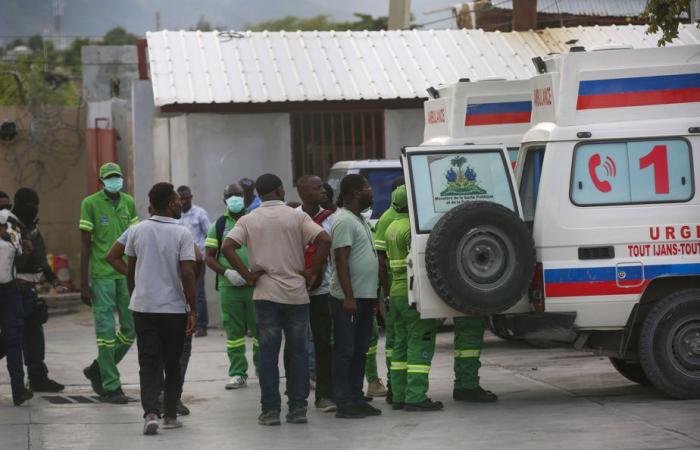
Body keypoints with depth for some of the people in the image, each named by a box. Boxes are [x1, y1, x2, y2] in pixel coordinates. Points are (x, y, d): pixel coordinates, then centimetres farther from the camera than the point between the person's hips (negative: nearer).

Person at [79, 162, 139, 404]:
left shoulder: (129, 202, 9)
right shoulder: (90, 203, -5)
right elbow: (85, 246, -5)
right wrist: (84, 284, -7)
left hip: (127, 274, 5)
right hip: (102, 275, -5)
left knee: (131, 329, 6)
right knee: (106, 331, -3)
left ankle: (98, 370, 24)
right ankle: (110, 386, 5)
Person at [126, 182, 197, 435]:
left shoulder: (137, 231, 3)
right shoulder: (182, 234, -9)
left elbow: (130, 271, 10)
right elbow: (187, 274, -14)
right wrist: (193, 310, -9)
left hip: (143, 307, 2)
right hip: (174, 308, -2)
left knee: (148, 363, 2)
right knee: (173, 364, 12)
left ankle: (150, 413, -16)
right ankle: (170, 415, 18)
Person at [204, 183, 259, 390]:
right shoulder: (219, 226, 8)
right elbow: (209, 257, 7)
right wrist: (227, 272, -9)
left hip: (255, 285, -1)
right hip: (229, 286, 1)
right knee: (234, 331, 4)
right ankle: (238, 373, 9)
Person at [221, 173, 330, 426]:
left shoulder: (249, 220, 3)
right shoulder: (297, 217, -1)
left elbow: (227, 247, -9)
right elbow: (324, 240, -12)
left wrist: (248, 275, -4)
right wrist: (313, 272, -5)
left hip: (265, 294, 0)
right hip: (296, 294, 0)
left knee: (268, 353, 4)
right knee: (298, 351, 8)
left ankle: (270, 410, 2)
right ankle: (298, 408, 7)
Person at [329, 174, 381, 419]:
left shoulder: (359, 219, 18)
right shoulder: (344, 220, -13)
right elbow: (341, 261, -19)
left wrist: (372, 296, 21)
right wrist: (349, 297, -24)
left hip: (364, 297, 10)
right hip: (349, 298, -10)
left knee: (359, 351, 12)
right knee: (345, 352, -5)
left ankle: (357, 399, 17)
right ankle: (344, 403, -3)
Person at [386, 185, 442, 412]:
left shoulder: (392, 227, 15)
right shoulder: (412, 228, -15)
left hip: (396, 291, 10)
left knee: (402, 343, 14)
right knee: (421, 344, -8)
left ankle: (399, 396, 14)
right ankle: (415, 397, -13)